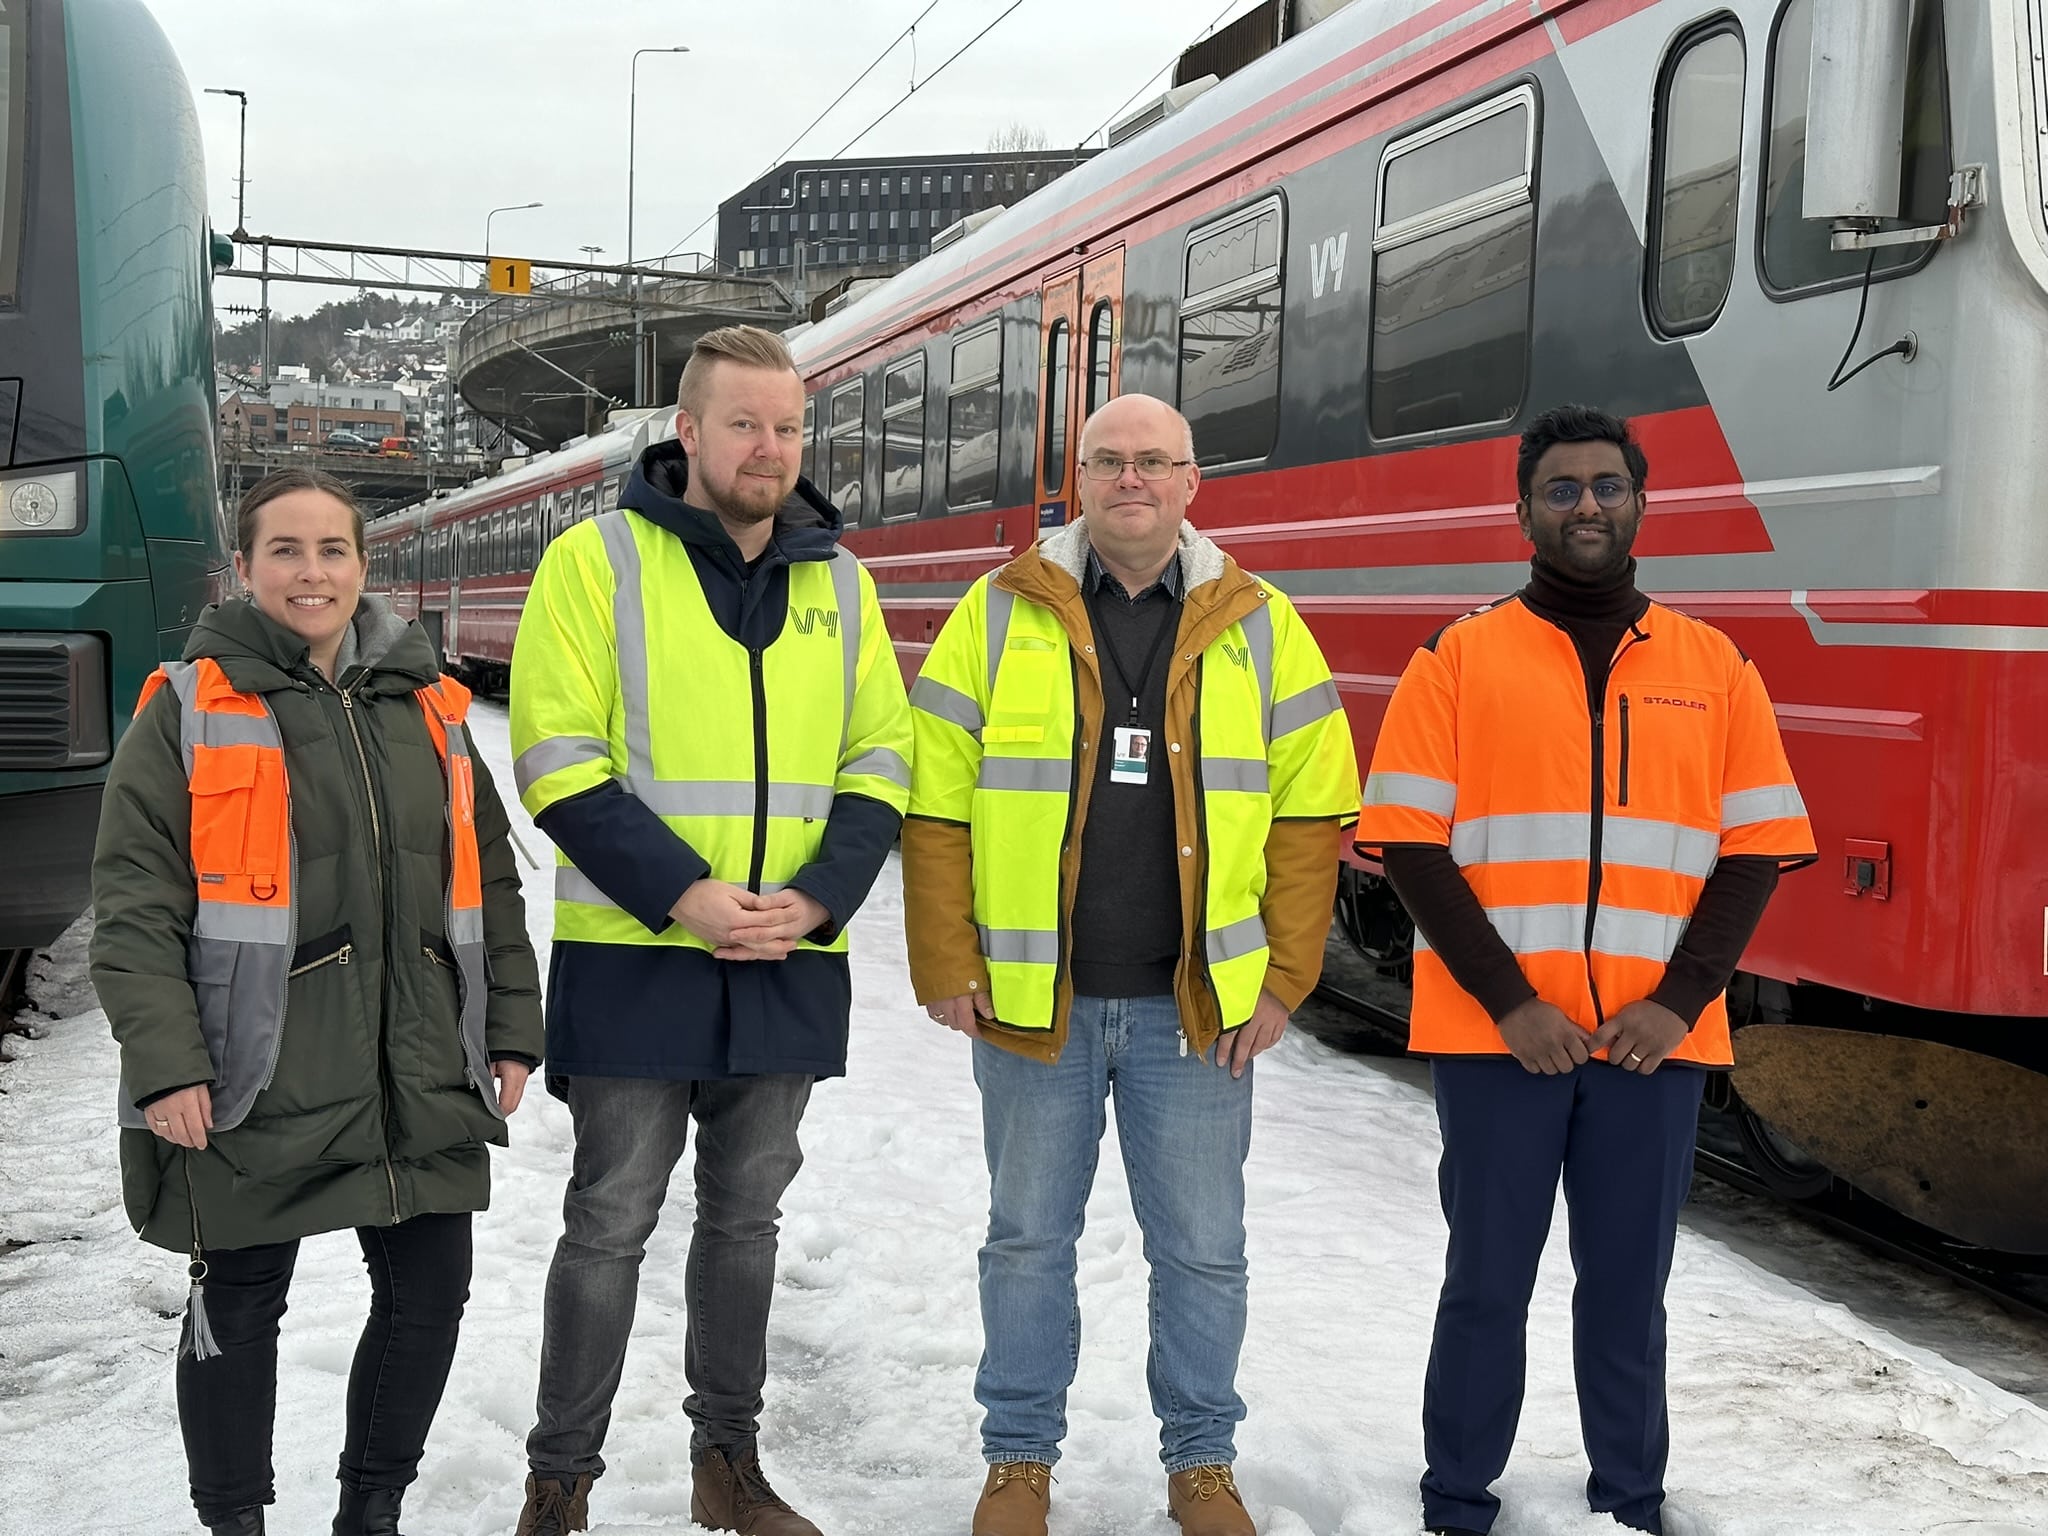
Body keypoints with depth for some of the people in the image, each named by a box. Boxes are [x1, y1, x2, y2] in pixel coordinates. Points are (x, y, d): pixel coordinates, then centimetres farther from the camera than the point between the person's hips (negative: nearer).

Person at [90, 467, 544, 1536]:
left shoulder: (430, 709, 11)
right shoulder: (189, 711, -2)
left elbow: (489, 884, 15)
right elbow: (134, 913, -6)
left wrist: (510, 1036, 10)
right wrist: (167, 1067, -14)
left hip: (423, 1085, 4)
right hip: (255, 1088, -4)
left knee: (430, 1291, 9)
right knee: (239, 1309, 8)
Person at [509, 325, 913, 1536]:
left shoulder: (839, 580, 8)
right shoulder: (598, 560, -5)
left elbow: (880, 760, 8)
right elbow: (561, 765, -11)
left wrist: (819, 896, -8)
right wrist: (682, 895, -19)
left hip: (791, 968, 4)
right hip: (635, 961, -4)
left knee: (747, 1215, 15)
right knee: (612, 1224, 4)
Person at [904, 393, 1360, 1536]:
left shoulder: (1258, 626, 3)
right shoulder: (1001, 614, 0)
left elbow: (1312, 810, 3)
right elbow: (936, 801, 0)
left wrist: (1284, 976, -2)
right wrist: (946, 966, -5)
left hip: (1198, 1004, 1)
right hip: (1031, 1000, 0)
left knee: (1202, 1247, 10)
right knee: (1030, 1239, 12)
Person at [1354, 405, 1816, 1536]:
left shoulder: (1716, 668, 8)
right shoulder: (1461, 659, 1)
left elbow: (1757, 851, 5)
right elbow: (1410, 847, -5)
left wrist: (1680, 1003, -7)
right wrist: (1509, 1003, -11)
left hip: (1656, 1039, 2)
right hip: (1497, 1038, -2)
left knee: (1627, 1289, 11)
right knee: (1488, 1284, 7)